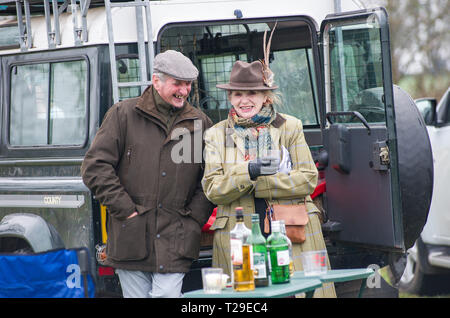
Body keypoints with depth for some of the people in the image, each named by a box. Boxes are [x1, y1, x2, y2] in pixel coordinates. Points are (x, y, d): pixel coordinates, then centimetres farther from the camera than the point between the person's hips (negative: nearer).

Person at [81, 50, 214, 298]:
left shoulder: (200, 123, 10)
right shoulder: (123, 114, 4)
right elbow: (95, 166, -1)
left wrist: (194, 219, 0)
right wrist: (126, 210, -6)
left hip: (174, 243, 1)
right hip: (130, 239, 0)